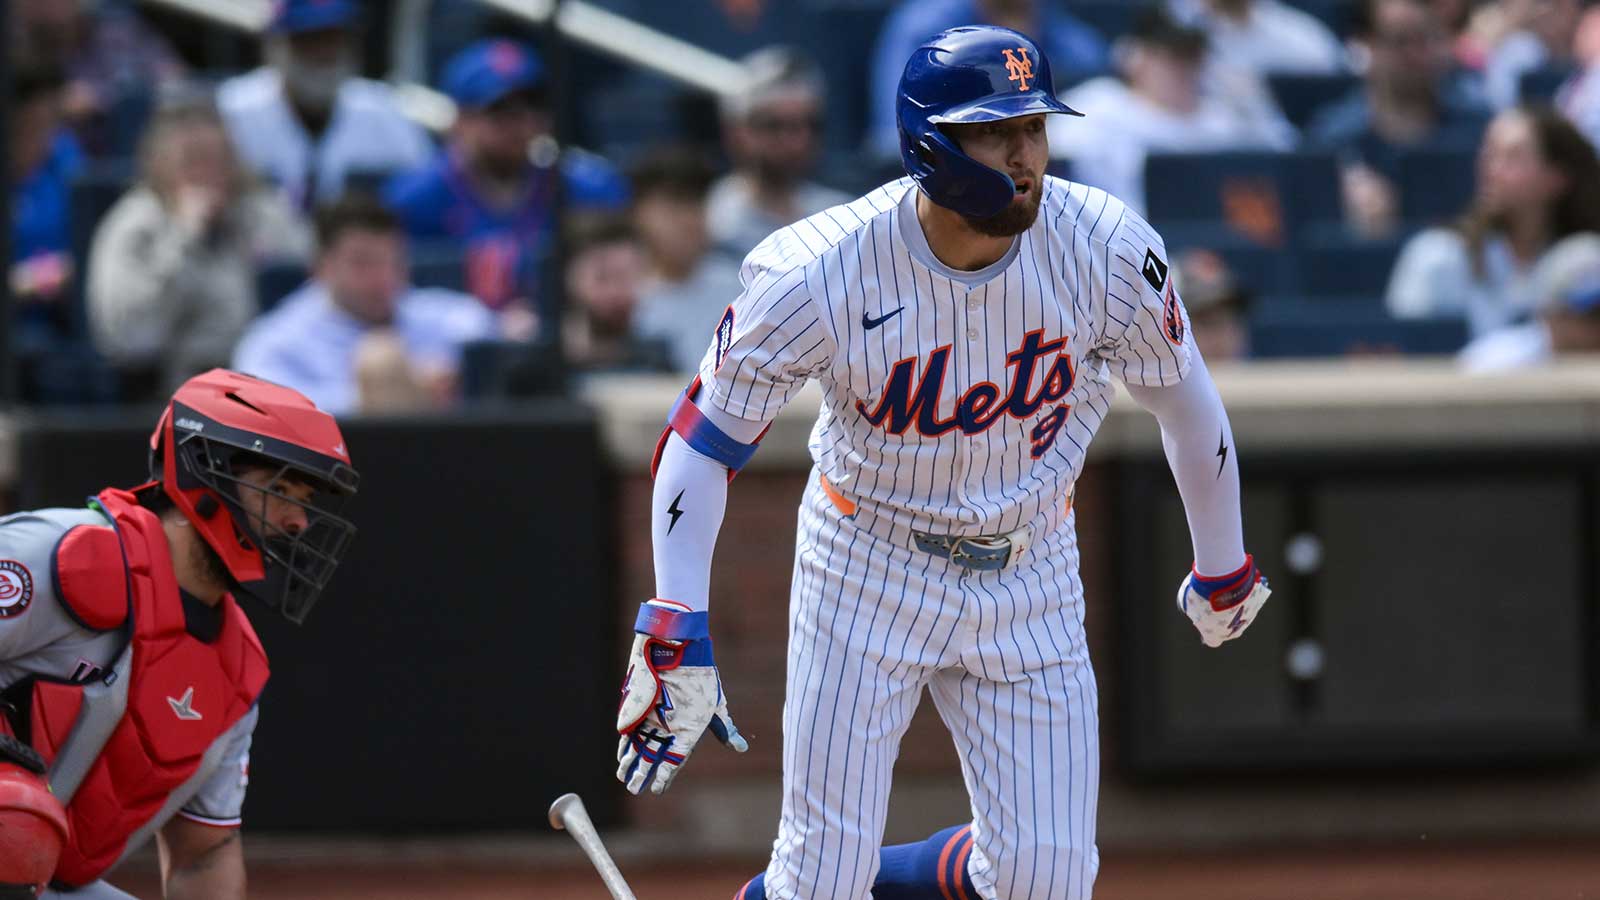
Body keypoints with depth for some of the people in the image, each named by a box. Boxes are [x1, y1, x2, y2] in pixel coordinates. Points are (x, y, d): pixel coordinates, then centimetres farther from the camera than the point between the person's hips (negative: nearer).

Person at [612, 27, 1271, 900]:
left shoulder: (1109, 251, -18)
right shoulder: (819, 275, -25)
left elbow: (1185, 401, 0)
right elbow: (700, 441, -17)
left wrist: (1223, 568, 12)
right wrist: (674, 636, -26)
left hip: (1031, 576, 2)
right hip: (868, 570, -2)